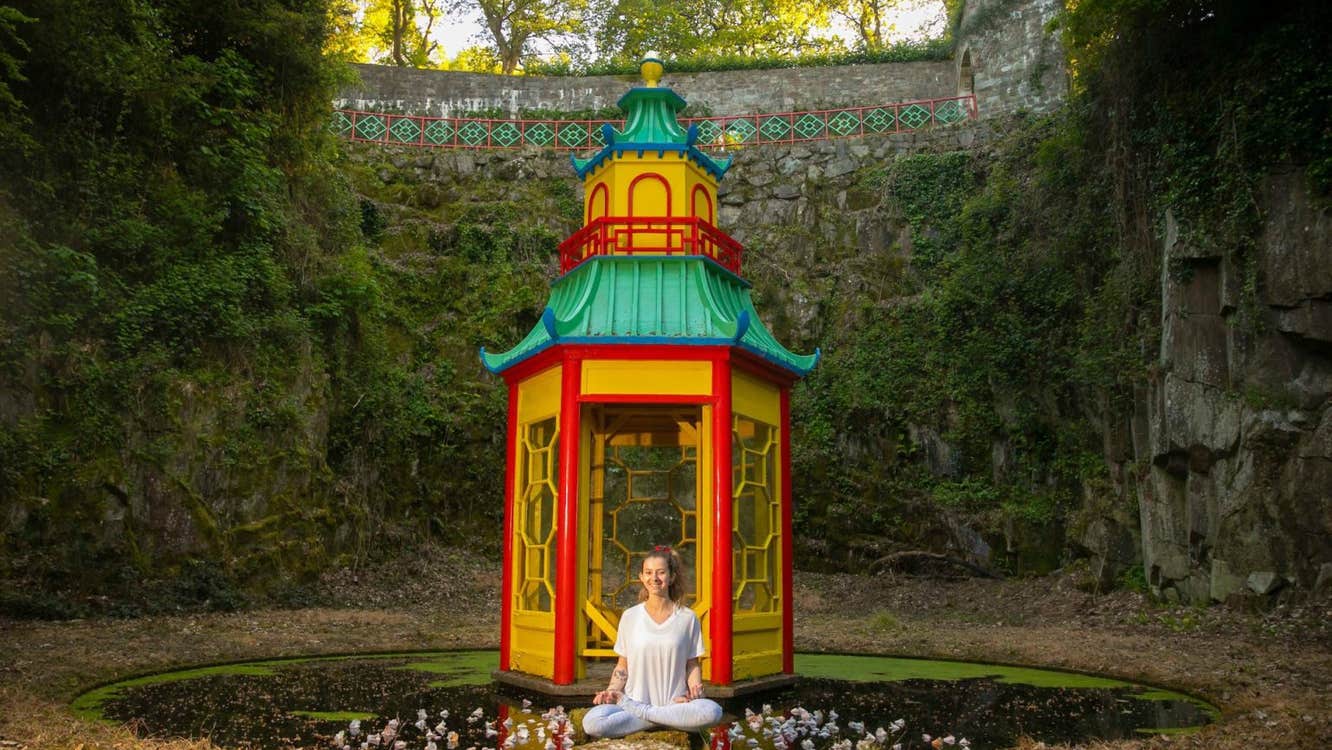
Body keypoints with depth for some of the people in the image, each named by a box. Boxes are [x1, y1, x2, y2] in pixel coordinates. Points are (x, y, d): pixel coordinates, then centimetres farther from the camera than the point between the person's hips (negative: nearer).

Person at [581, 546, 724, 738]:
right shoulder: (630, 616, 6)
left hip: (675, 703, 0)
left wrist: (695, 687, -10)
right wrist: (611, 692, -6)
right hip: (634, 700, 1)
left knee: (712, 711, -34)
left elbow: (692, 664, 11)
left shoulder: (687, 617, 4)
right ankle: (671, 720, -12)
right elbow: (622, 666, 11)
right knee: (591, 722, -29)